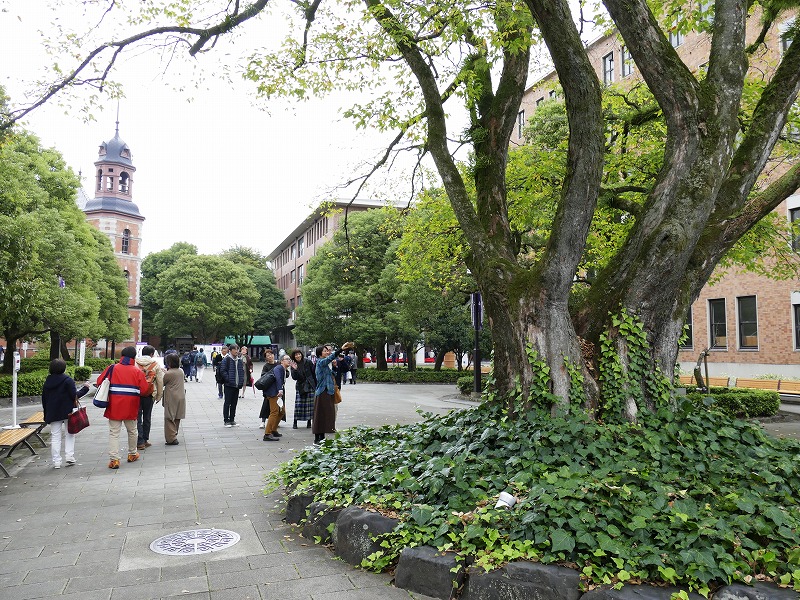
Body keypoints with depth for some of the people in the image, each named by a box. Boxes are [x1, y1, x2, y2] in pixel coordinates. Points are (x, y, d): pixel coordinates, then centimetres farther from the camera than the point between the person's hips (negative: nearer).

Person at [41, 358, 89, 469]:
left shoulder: (47, 381, 7)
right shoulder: (67, 380, -10)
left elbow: (44, 398, 12)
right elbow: (74, 396, -13)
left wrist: (46, 414, 20)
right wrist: (85, 389, 2)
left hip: (53, 413, 4)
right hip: (67, 412, -4)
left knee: (55, 437, 6)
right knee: (69, 434, 11)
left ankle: (56, 462, 5)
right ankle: (69, 456, 2)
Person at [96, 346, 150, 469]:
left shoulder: (112, 368, -3)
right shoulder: (138, 371, -5)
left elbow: (99, 382, 0)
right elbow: (144, 390, -7)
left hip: (114, 407, 0)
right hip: (130, 408, 1)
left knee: (113, 433, 3)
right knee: (132, 431, 19)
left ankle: (114, 459, -4)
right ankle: (132, 454, 33)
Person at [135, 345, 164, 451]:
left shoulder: (134, 363, 0)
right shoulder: (156, 364, 0)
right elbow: (160, 381, 1)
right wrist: (158, 396, 10)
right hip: (149, 394, 0)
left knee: (137, 418, 4)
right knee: (147, 418, 13)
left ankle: (140, 442, 0)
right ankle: (145, 440, 20)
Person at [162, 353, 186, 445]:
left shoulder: (168, 373, -15)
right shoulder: (181, 371, 5)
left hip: (171, 399, -7)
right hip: (181, 397, 7)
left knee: (169, 419, -2)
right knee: (177, 418, 15)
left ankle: (171, 439, -5)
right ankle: (174, 436, 26)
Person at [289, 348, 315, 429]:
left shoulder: (308, 362, -2)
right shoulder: (293, 365, 2)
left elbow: (314, 373, 4)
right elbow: (294, 378, -7)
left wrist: (316, 384, 4)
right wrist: (295, 369, -23)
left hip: (310, 386, 0)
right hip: (300, 387, 0)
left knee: (310, 404, 1)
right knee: (298, 405, -6)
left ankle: (309, 421, 13)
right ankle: (295, 422, 5)